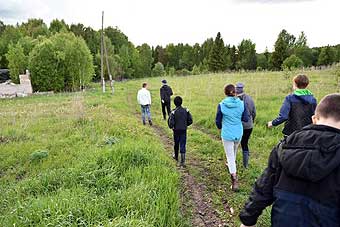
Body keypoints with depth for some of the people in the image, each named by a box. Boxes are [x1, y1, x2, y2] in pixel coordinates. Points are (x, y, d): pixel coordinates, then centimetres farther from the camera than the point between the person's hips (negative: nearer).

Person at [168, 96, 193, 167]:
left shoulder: (173, 112, -15)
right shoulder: (186, 111, -5)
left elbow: (171, 123, -18)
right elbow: (190, 121, -1)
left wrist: (171, 127, 3)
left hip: (176, 131, -1)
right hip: (184, 130, 1)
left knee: (176, 144, 20)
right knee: (183, 146, 3)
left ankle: (176, 156, 42)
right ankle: (182, 162, 0)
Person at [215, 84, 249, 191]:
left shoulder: (221, 105, -13)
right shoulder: (241, 103, -7)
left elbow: (218, 121, -4)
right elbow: (245, 119, 0)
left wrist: (220, 127, 17)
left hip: (227, 134, -3)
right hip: (239, 133, 4)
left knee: (230, 156, 1)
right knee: (234, 152, 29)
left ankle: (234, 179, -7)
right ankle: (231, 165, 52)